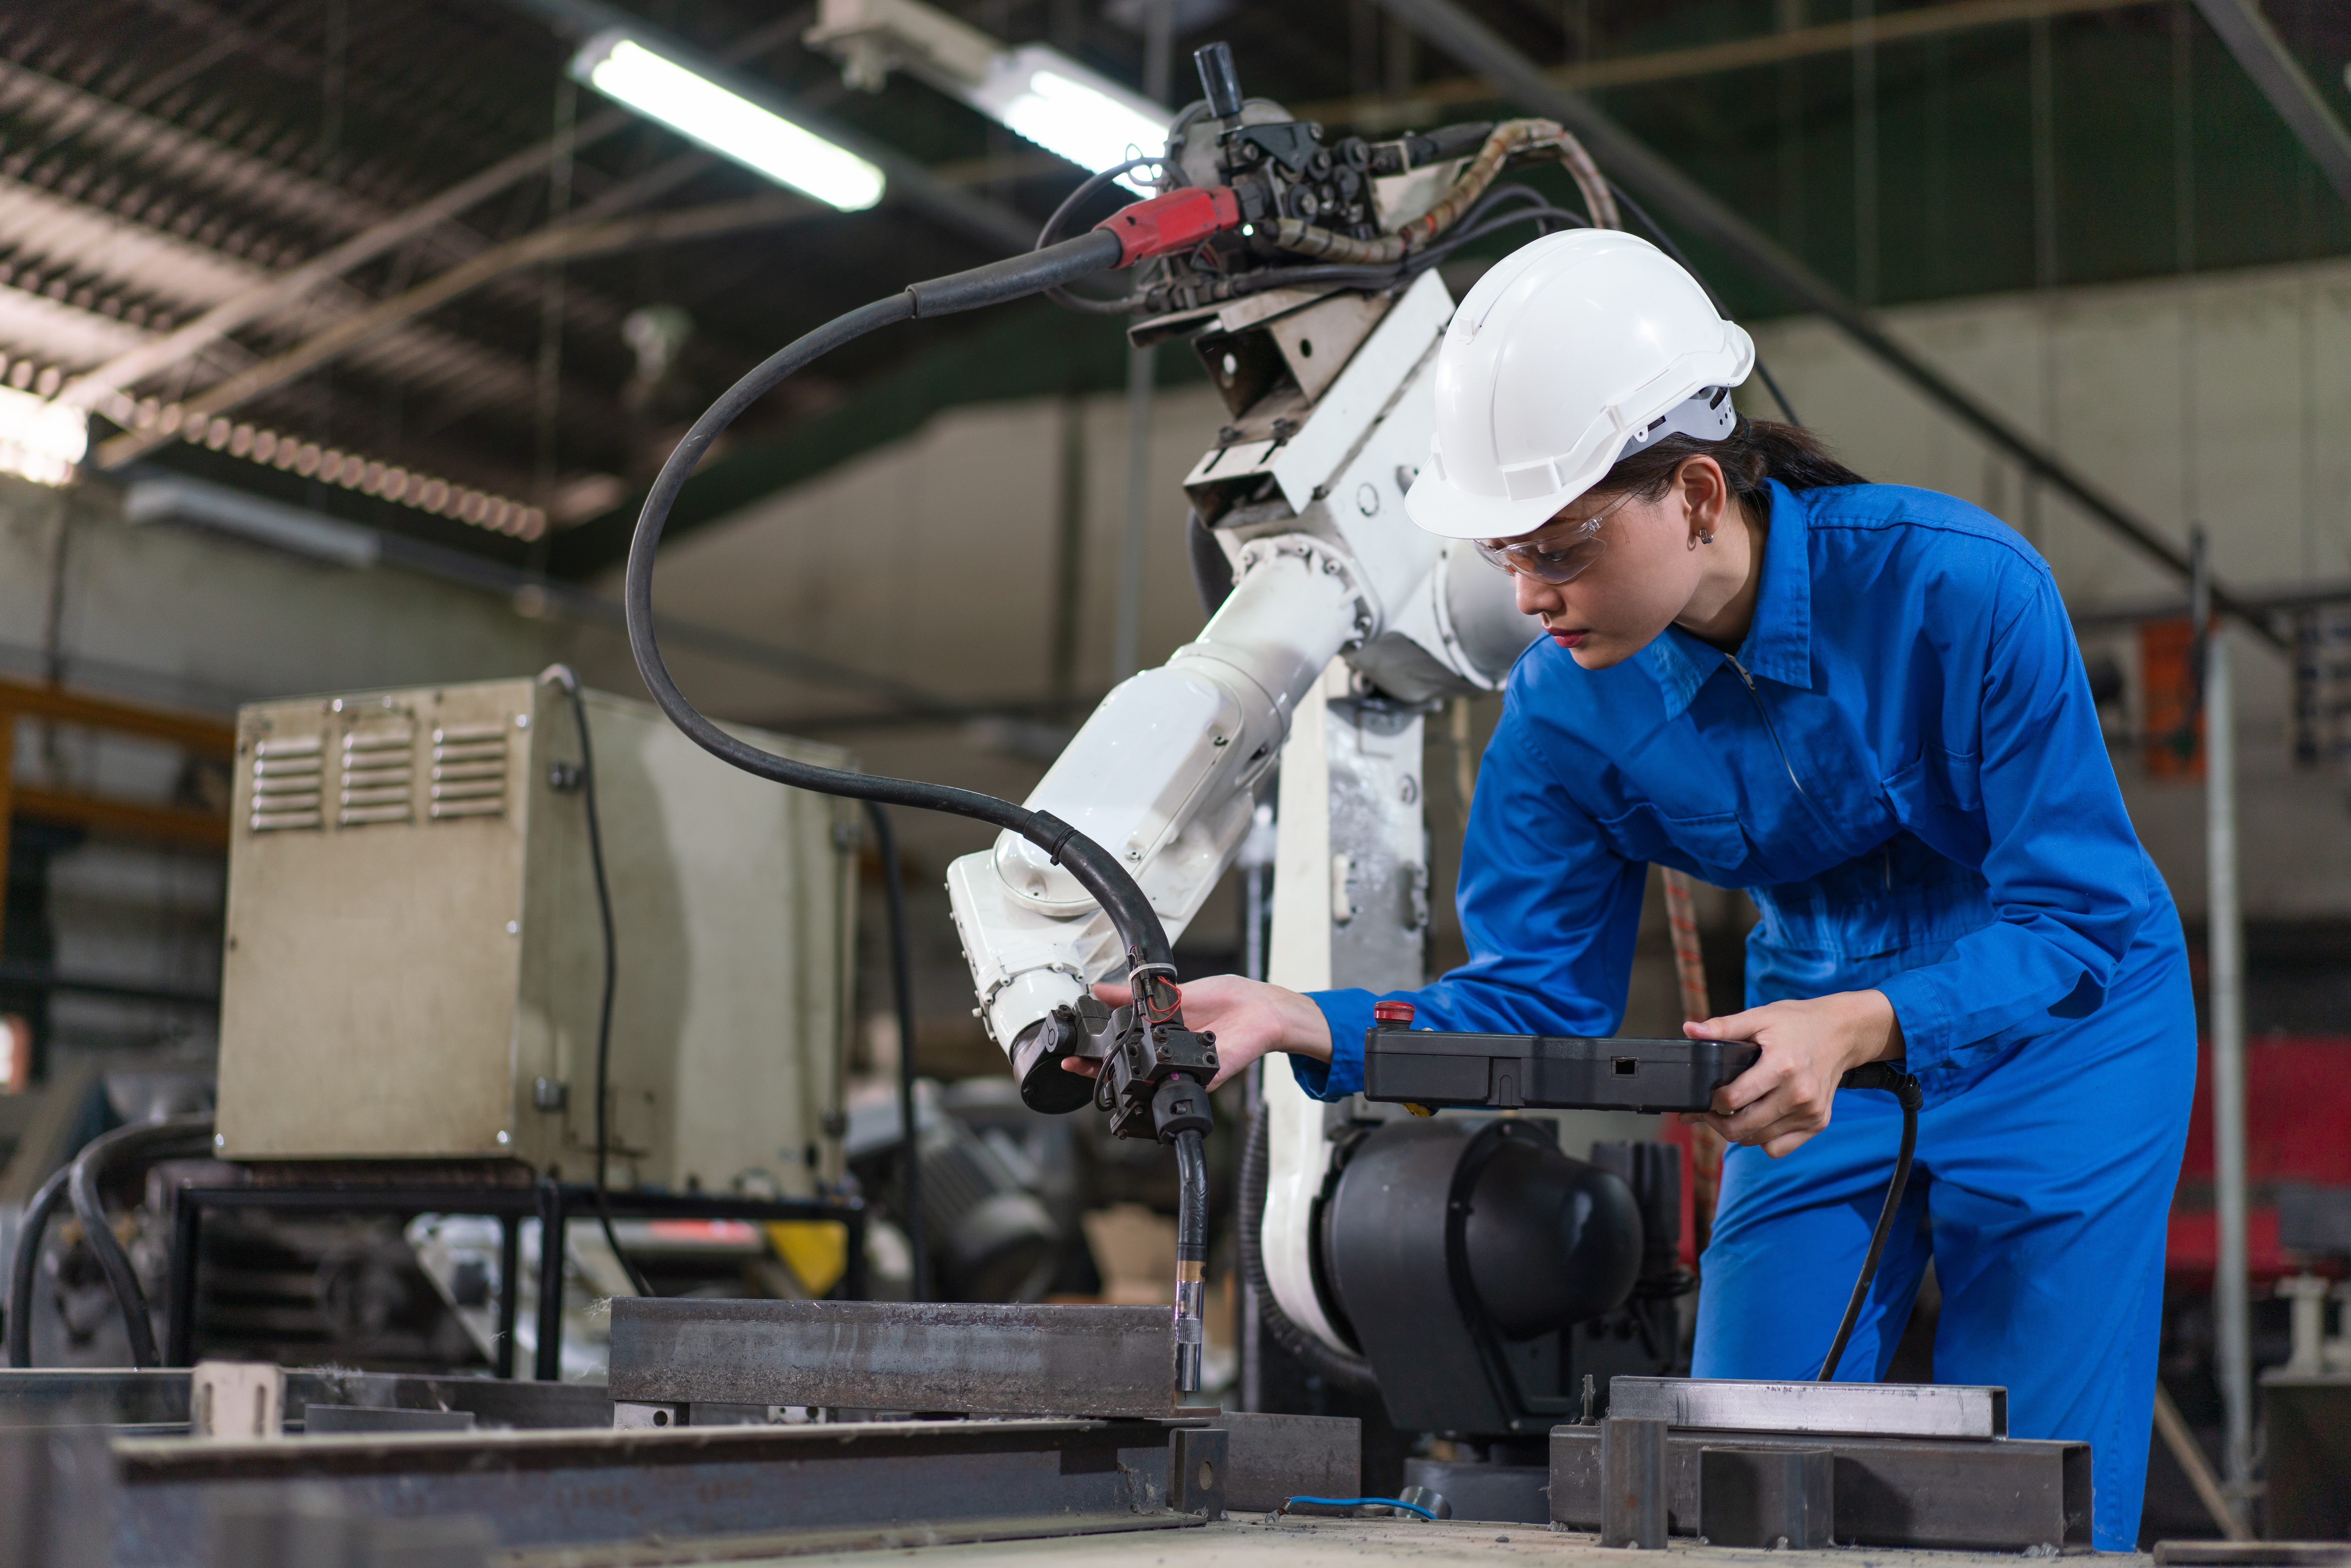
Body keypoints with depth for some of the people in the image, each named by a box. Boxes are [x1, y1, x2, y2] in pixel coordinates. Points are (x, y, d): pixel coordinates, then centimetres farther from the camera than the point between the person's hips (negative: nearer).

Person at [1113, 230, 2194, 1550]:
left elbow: (2080, 913, -25)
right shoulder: (1567, 707, -15)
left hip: (2058, 1035, -4)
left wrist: (1864, 1027, -42)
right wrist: (1306, 1024, -28)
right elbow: (1540, 996, -11)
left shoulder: (1963, 587, -28)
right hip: (1821, 1041, 4)